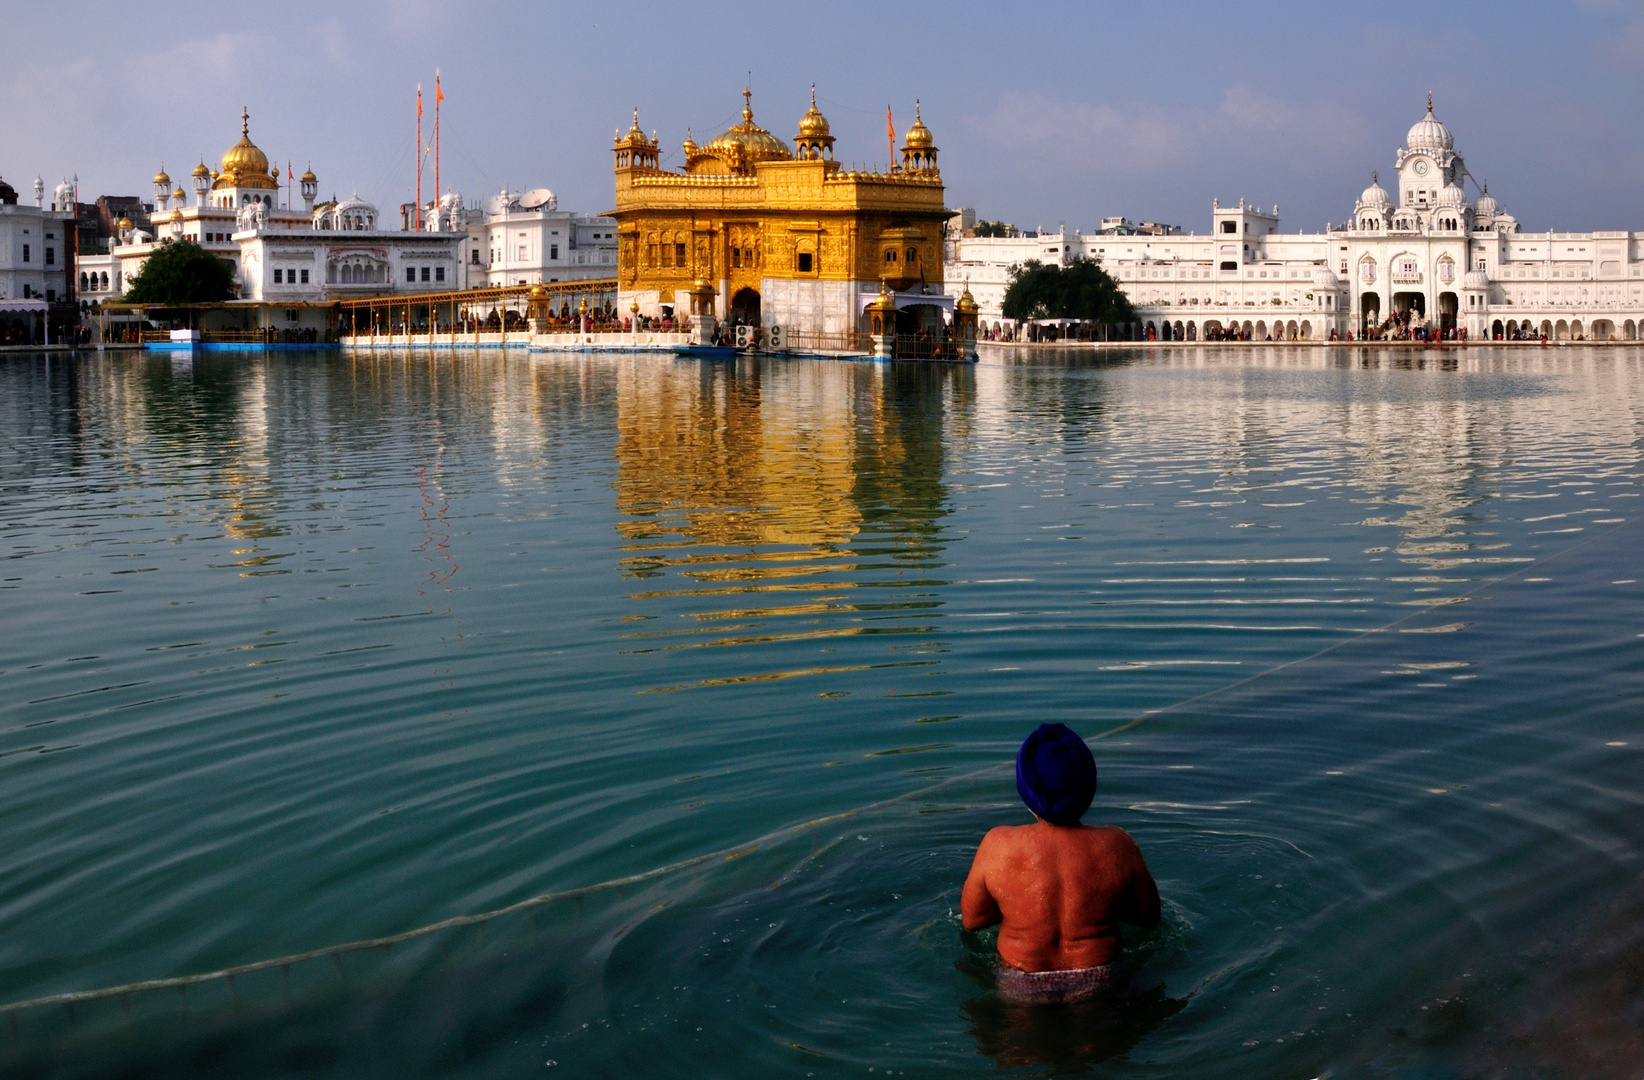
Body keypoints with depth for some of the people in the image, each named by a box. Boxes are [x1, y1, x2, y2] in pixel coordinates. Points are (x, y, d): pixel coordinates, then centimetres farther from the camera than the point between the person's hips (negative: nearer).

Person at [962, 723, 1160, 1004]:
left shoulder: (998, 846, -22)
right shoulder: (1117, 846, -20)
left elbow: (971, 918, -6)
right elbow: (1149, 915, -3)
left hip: (1021, 992, 0)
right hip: (1097, 989, 0)